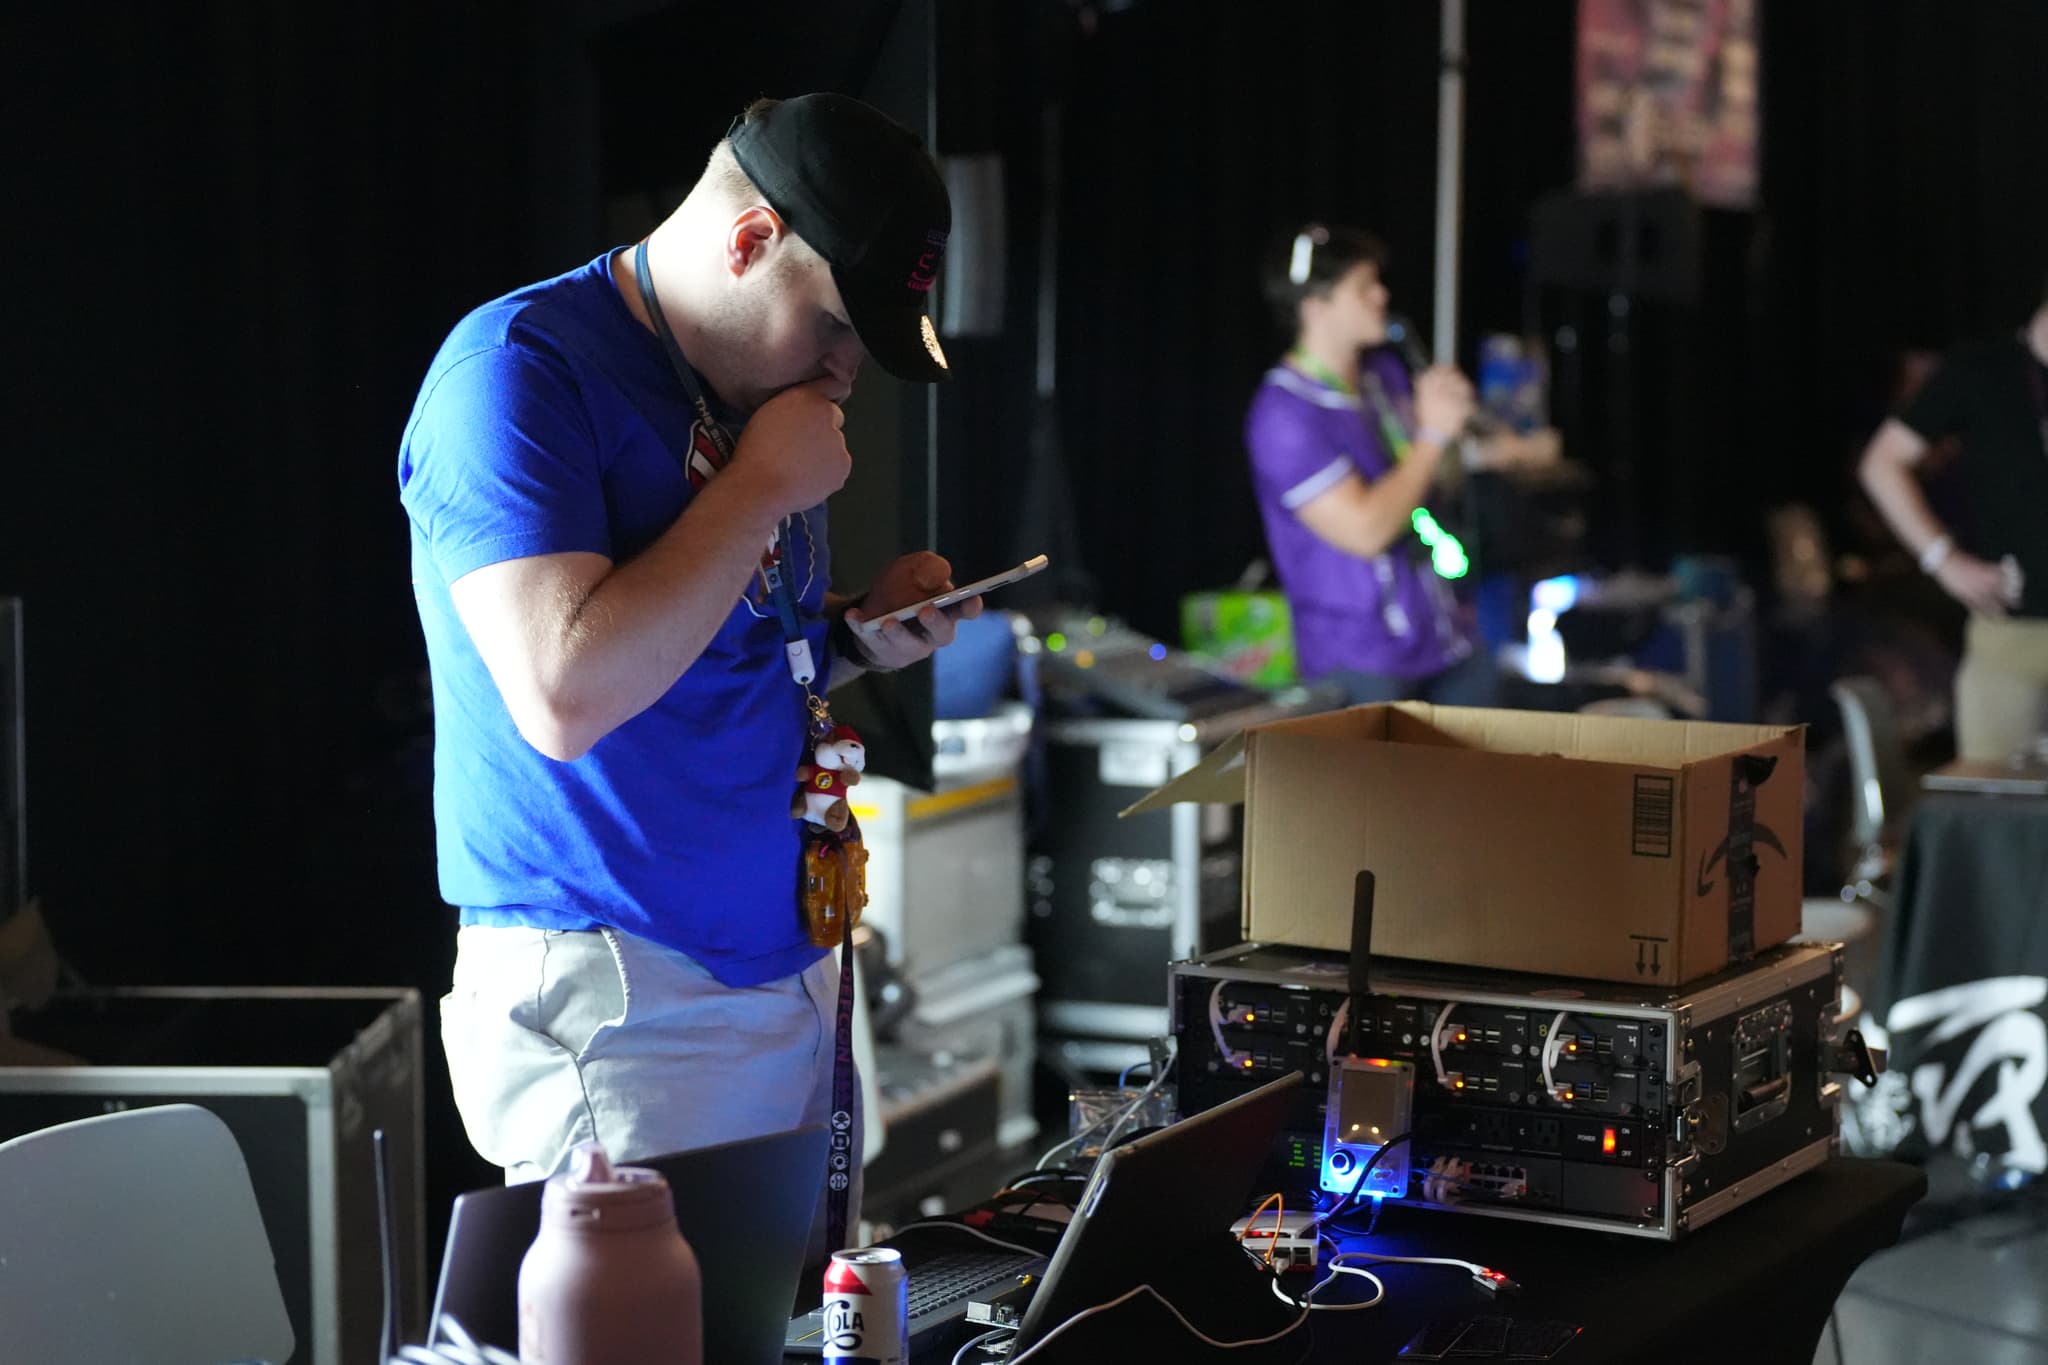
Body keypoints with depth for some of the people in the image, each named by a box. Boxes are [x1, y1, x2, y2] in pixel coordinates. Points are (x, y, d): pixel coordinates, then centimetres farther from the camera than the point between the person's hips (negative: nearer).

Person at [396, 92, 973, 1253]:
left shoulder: (759, 387, 12)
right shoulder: (520, 370, -14)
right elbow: (567, 698, -27)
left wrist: (858, 637, 4)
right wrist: (766, 489, -18)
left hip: (789, 971, 8)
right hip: (620, 1005, -8)